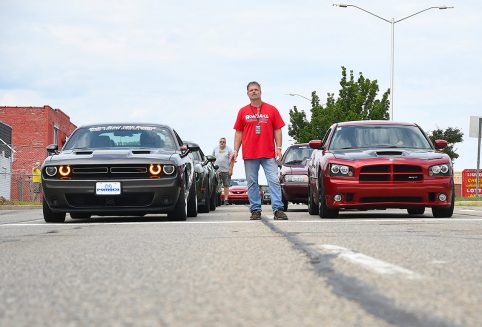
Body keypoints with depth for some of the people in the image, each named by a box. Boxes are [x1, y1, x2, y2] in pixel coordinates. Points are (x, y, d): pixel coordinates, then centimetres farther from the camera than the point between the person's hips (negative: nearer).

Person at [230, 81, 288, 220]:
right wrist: (235, 150, 3)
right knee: (252, 183, 3)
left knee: (274, 181, -8)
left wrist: (278, 148, -4)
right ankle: (255, 210, 9)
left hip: (269, 154, -1)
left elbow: (277, 130, 6)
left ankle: (278, 209, -10)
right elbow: (238, 132, 11)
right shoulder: (243, 112, 10)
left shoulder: (271, 110, 7)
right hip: (249, 154, 1)